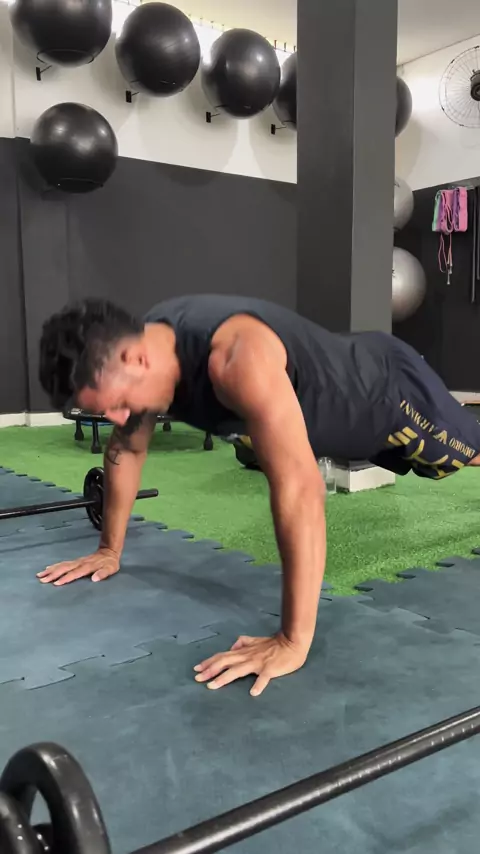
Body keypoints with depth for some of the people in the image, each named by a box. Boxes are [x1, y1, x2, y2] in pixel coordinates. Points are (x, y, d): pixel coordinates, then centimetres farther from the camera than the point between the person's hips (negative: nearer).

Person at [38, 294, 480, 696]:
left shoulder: (235, 358, -48)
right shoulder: (142, 346, -20)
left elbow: (299, 488, -54)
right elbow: (127, 449, -5)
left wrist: (293, 641, -53)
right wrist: (110, 550, 0)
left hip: (388, 390, -7)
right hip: (340, 410, 7)